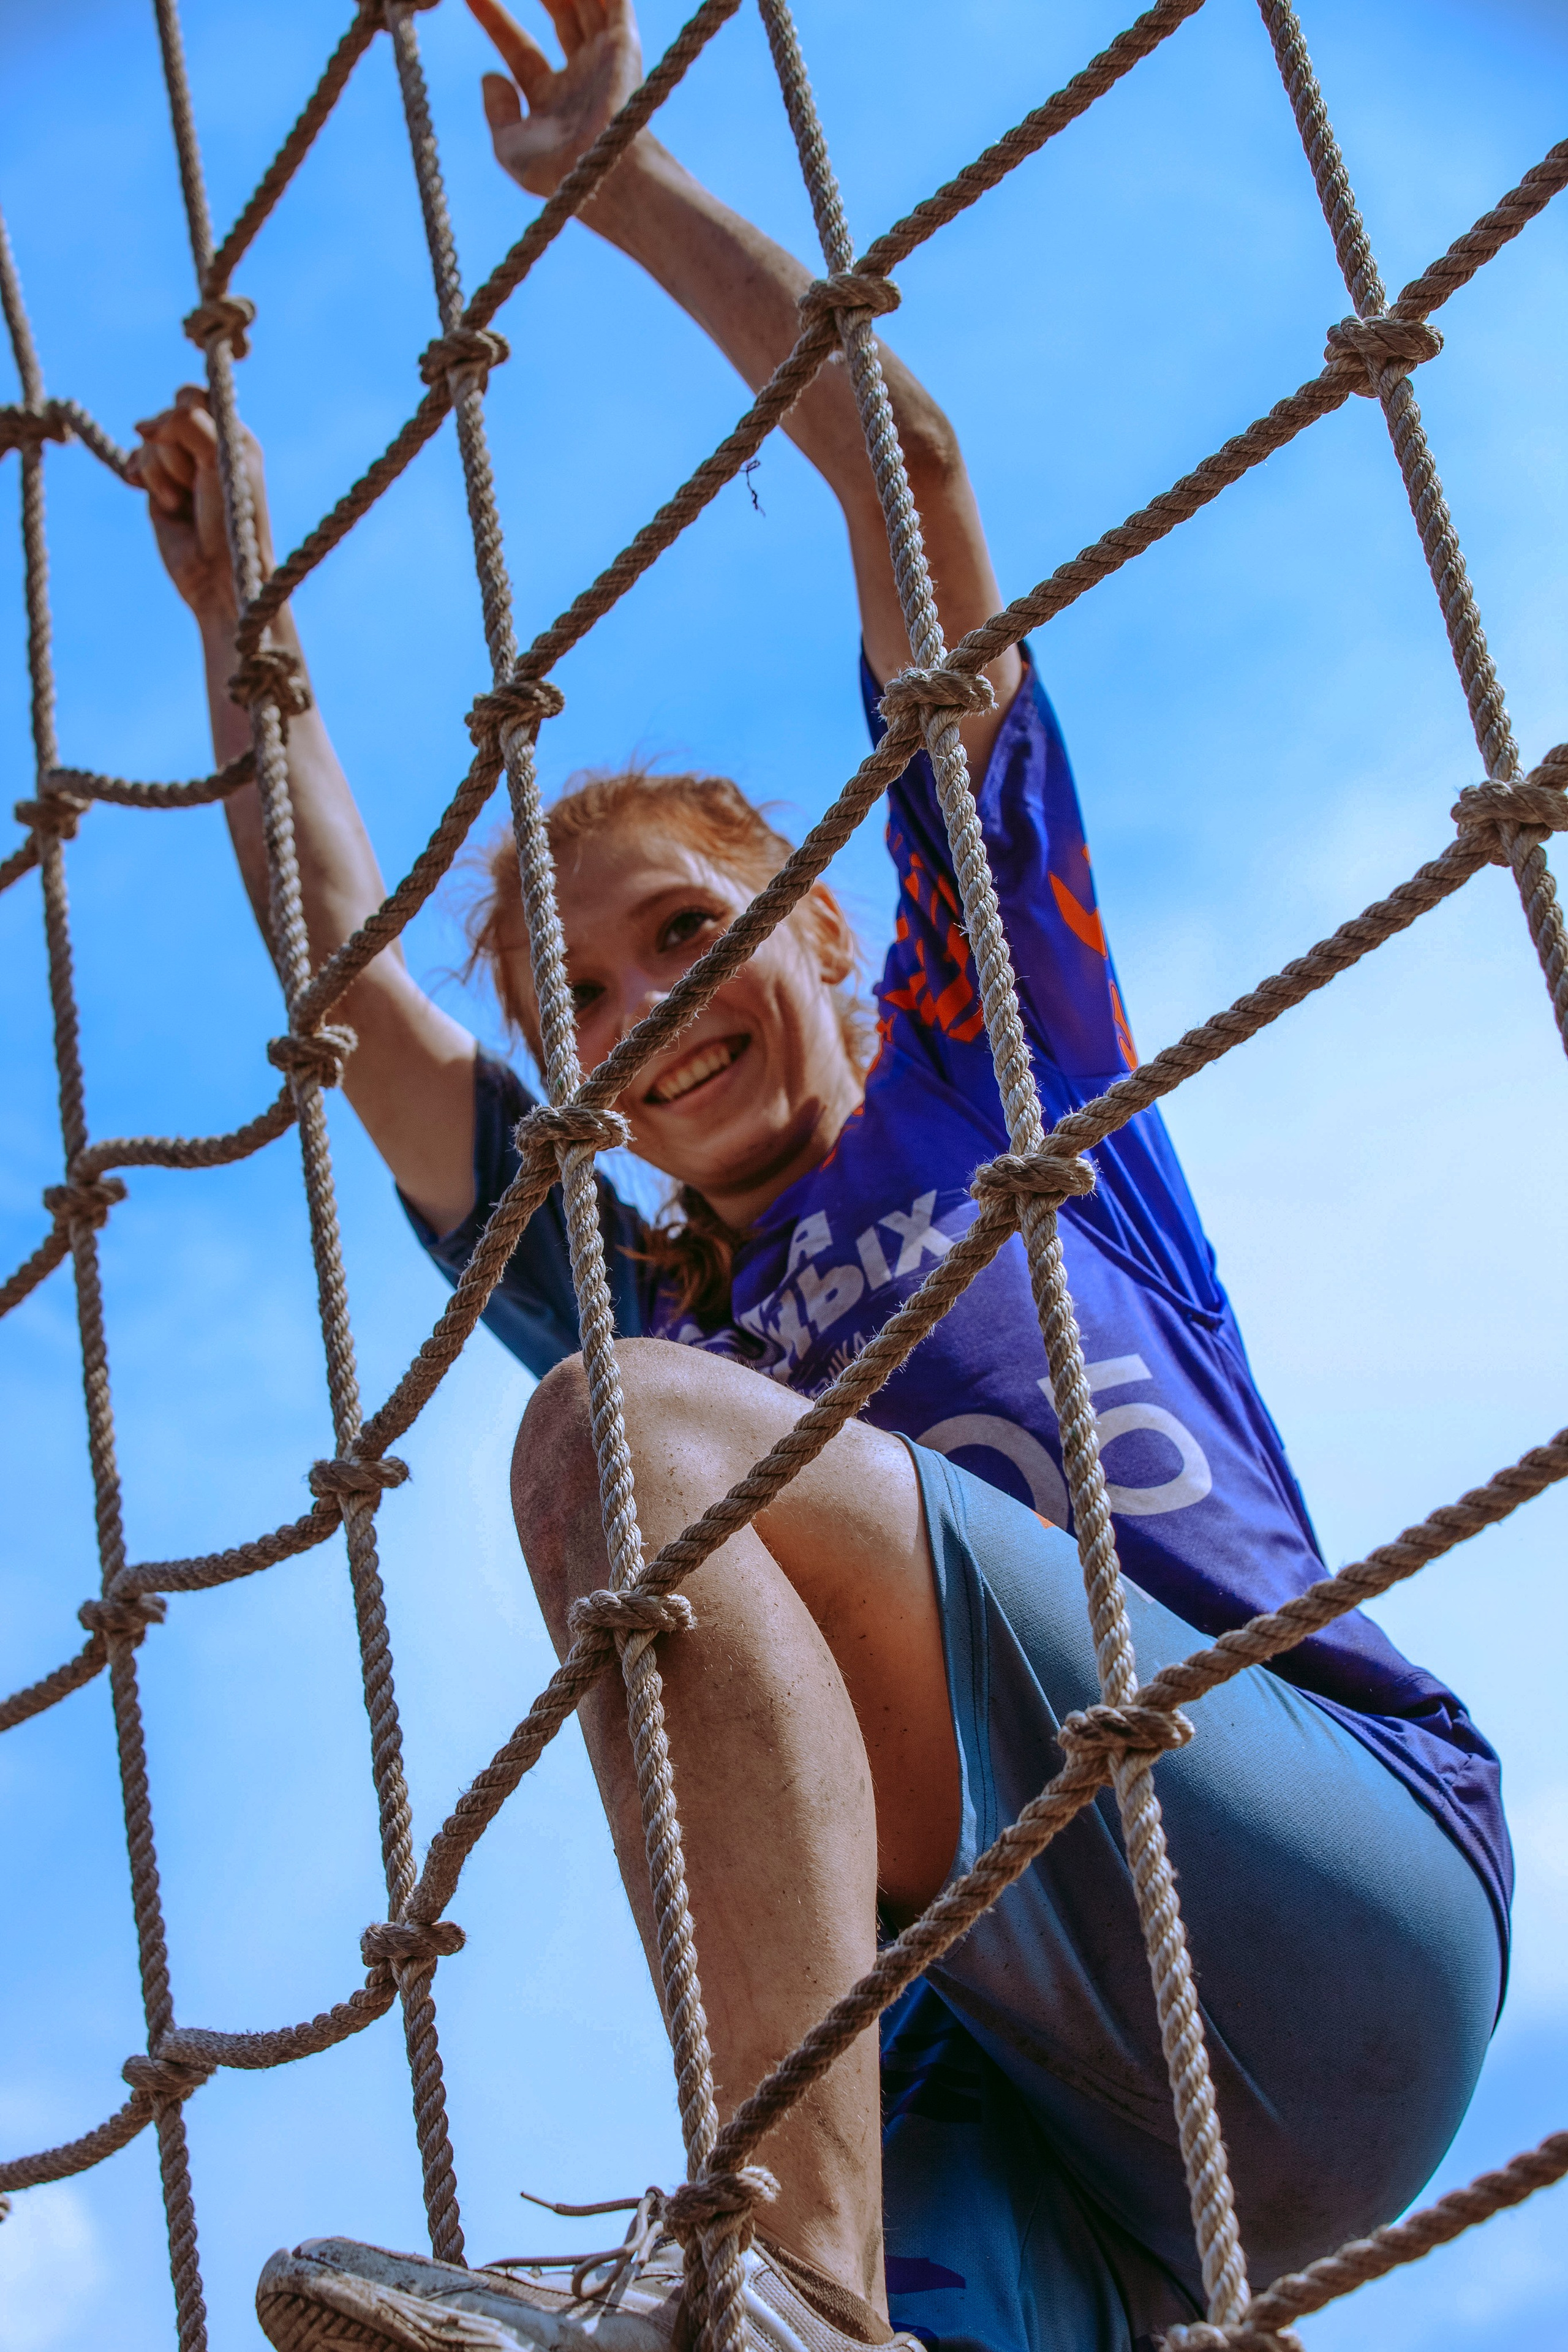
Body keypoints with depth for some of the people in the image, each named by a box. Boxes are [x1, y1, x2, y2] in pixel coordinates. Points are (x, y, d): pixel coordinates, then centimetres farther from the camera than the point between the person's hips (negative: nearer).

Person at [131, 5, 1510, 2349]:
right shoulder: (655, 1314, 31)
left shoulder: (985, 1053, 21)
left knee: (626, 1429, -23)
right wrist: (239, 608, 46)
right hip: (1017, 2092, 5)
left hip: (1349, 1877, -4)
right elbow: (349, 970, 36)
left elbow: (910, 469, 20)